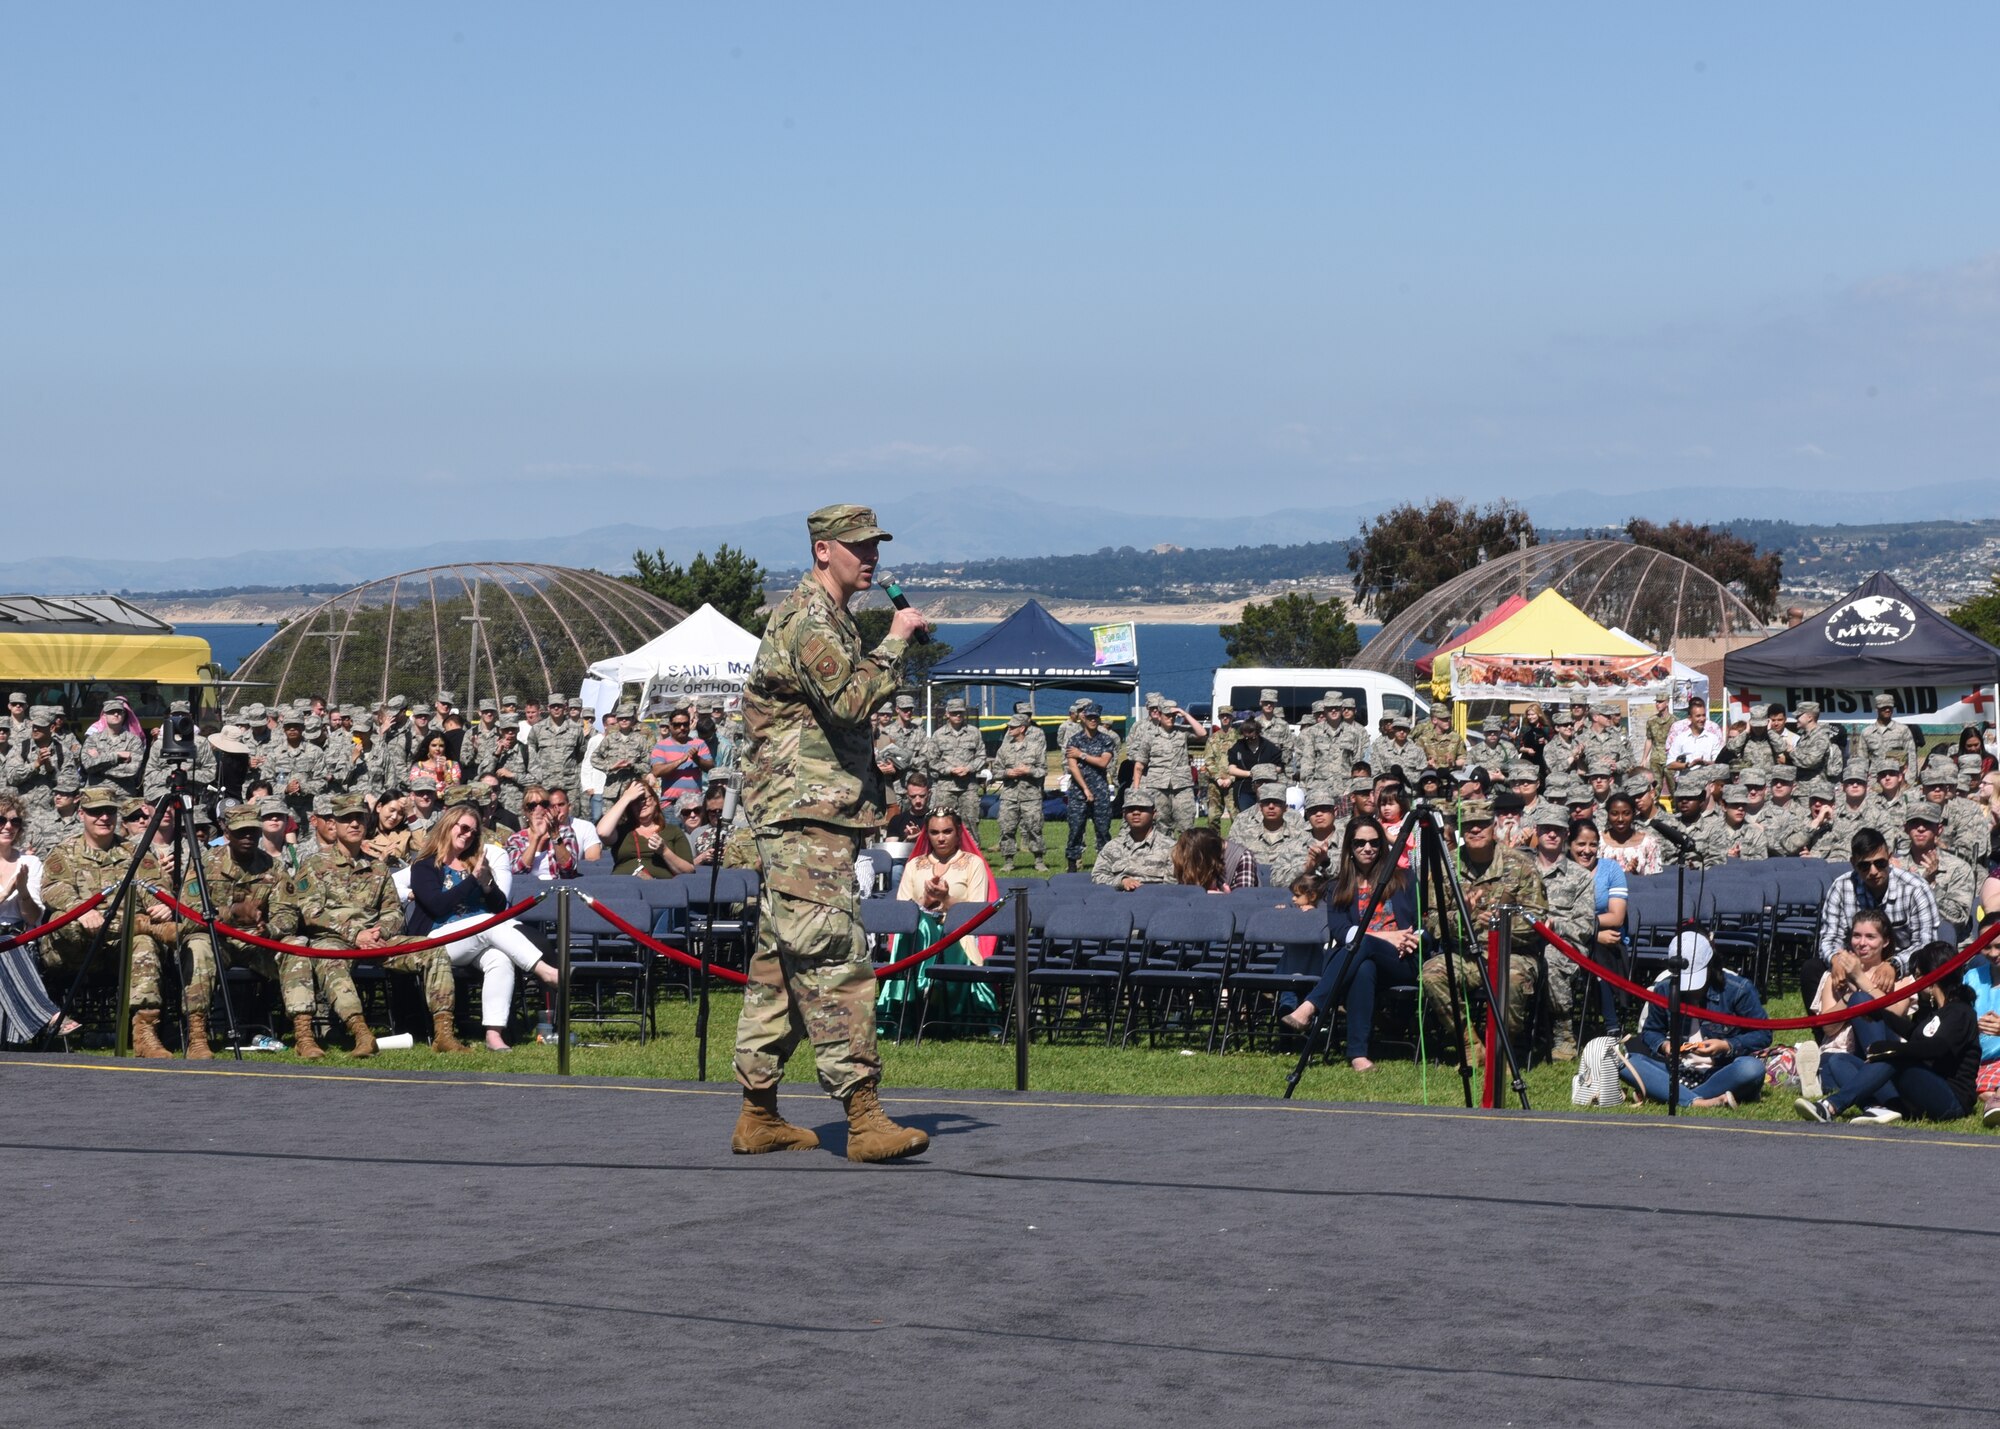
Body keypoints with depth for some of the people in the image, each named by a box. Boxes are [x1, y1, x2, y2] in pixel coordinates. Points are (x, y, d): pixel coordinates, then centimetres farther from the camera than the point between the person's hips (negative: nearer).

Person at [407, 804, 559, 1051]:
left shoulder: (476, 864, 24)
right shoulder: (424, 867, 8)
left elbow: (500, 906, 17)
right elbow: (437, 905, -9)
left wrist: (487, 884, -2)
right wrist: (473, 880, -10)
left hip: (479, 942, 4)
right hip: (437, 939, -4)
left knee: (501, 959, -32)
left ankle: (494, 1034, -42)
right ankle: (546, 972, -40)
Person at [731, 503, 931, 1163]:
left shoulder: (827, 619, 22)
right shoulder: (808, 620, -12)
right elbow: (850, 700, -25)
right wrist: (895, 641, -18)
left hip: (801, 817, 11)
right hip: (805, 816, -11)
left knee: (782, 961, 11)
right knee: (836, 962, -14)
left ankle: (758, 1114, 15)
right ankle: (864, 1119, -18)